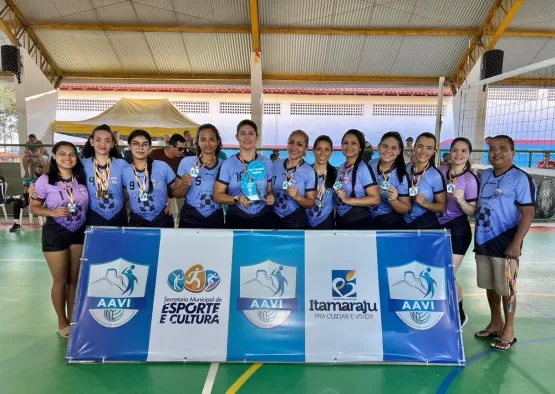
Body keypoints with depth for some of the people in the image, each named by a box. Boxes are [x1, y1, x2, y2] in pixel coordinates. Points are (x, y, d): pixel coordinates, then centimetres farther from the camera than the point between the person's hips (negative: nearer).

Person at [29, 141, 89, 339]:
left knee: (76, 279, 12)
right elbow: (34, 207, -3)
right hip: (55, 234, -3)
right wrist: (52, 212, -20)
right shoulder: (45, 180, -9)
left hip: (80, 233, 3)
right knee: (61, 280, 8)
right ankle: (62, 323, 26)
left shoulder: (82, 179, 0)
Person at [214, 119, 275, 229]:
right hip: (236, 219, -2)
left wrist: (270, 196, -10)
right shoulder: (227, 164, -3)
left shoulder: (267, 163, 4)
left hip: (264, 218, 2)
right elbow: (217, 195, -3)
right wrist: (237, 199, -19)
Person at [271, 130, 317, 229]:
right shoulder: (276, 165, -3)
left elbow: (311, 203, -10)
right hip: (274, 219, 4)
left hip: (296, 223, -3)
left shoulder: (309, 172, -13)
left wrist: (297, 197, -26)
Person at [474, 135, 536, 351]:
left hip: (504, 244, -6)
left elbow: (528, 213, -13)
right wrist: (477, 236, 11)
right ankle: (495, 323, 32)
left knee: (506, 288, 4)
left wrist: (516, 243, -17)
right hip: (483, 242, 6)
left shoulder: (521, 178, -10)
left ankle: (508, 330, 20)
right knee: (490, 286, 16)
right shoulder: (484, 175, 10)